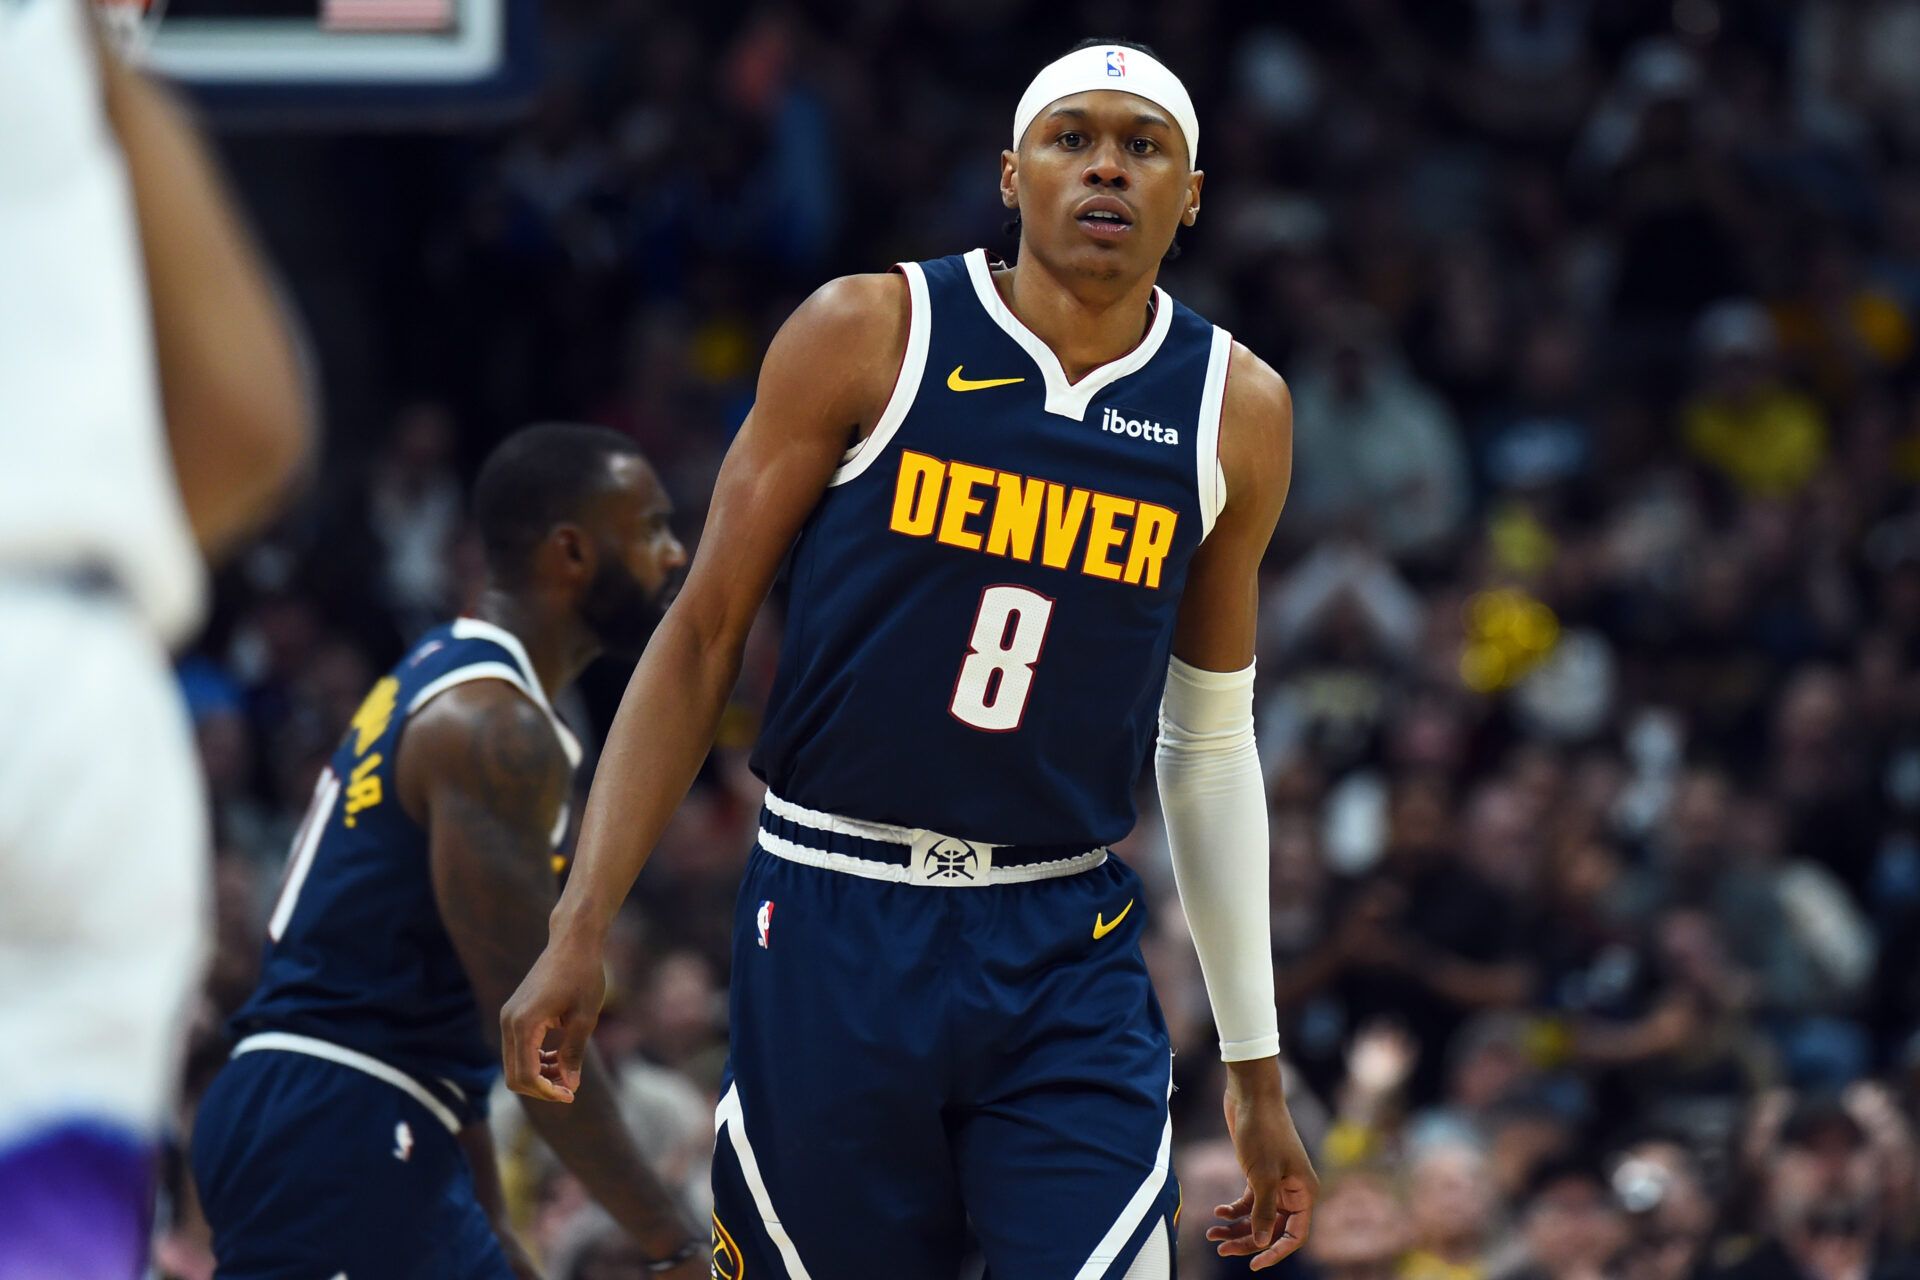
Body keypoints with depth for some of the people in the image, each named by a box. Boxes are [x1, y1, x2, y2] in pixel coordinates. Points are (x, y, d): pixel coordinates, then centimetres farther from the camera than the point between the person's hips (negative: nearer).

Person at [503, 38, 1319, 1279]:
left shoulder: (1236, 413, 5)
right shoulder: (870, 337, -3)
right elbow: (705, 634, 1)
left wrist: (1258, 1075, 15)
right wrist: (581, 928, -6)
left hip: (1067, 962, 2)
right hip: (833, 940, -2)